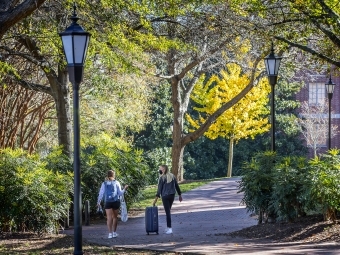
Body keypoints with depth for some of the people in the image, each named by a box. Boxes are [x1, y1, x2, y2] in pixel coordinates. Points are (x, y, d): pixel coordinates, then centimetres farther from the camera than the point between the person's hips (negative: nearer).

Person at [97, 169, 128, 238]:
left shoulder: (104, 184, 2)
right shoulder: (116, 183, 0)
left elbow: (101, 193, 1)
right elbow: (120, 193, 1)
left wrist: (98, 202, 12)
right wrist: (124, 189, 17)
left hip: (108, 202, 0)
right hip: (116, 201, 0)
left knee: (109, 218, -3)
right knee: (115, 217, 14)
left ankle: (110, 233, -13)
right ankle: (114, 232, 15)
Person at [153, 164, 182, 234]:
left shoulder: (162, 178, -9)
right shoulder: (172, 176, 7)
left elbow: (159, 188, -12)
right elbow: (177, 186, 11)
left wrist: (156, 198, -13)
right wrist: (180, 195, 20)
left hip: (165, 196, -5)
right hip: (172, 195, 5)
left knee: (167, 212, -3)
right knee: (168, 211, 17)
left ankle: (169, 228, -6)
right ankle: (168, 227, 19)